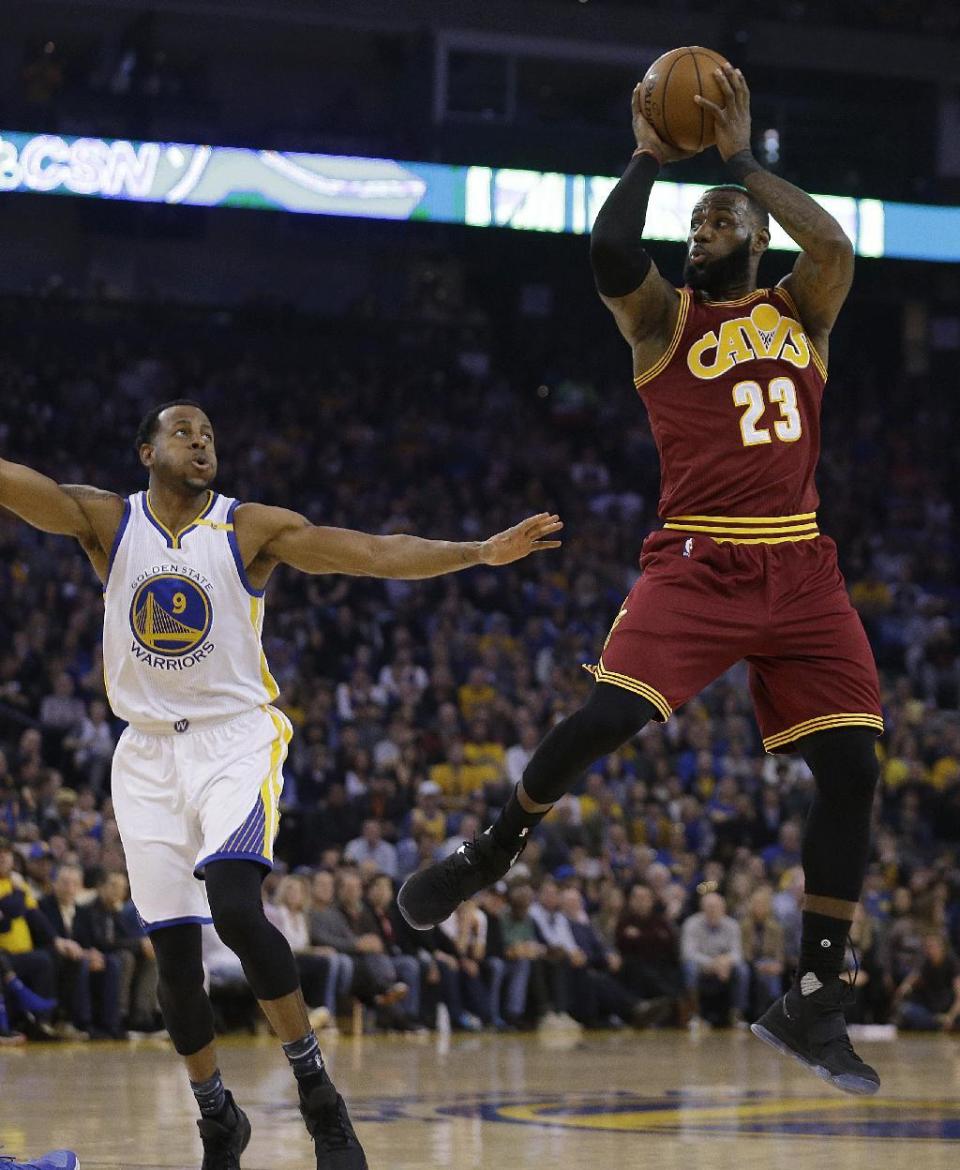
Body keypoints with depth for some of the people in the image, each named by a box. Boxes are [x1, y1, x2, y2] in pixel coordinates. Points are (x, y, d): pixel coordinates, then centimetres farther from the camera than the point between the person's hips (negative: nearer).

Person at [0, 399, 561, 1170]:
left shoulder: (254, 529, -3)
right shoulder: (106, 521, 0)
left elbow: (373, 554, -12)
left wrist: (479, 552, -23)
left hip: (236, 738, -2)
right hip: (148, 752, 3)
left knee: (235, 908, -25)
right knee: (174, 953, 2)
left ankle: (315, 1087, -12)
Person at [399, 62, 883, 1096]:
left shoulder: (800, 311, 13)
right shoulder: (664, 317, 7)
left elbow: (834, 247, -10)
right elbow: (609, 254, -15)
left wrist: (739, 157, -7)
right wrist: (649, 157, -5)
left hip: (800, 569, 3)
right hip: (697, 563, -2)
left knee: (850, 768, -5)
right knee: (608, 715, -22)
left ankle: (813, 1003, 3)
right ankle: (489, 855, 6)